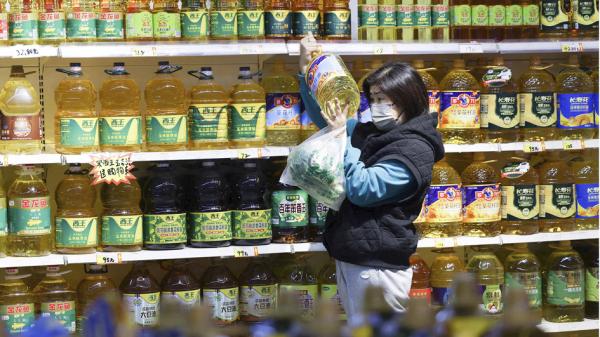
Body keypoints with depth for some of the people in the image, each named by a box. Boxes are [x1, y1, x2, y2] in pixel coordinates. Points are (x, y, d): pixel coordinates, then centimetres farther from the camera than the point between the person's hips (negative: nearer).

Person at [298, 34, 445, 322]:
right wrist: (306, 73, 7)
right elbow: (324, 118, 21)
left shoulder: (414, 149, -16)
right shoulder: (371, 132, 8)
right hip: (350, 256, 9)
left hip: (378, 266, -9)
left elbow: (362, 188, -22)